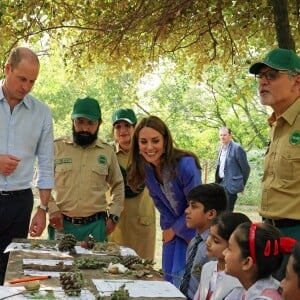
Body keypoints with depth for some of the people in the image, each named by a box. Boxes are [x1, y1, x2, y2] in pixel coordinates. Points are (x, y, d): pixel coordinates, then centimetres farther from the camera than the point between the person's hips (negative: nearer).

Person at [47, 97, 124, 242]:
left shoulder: (107, 151, 5)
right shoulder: (57, 147, 0)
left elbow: (118, 185, 16)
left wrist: (114, 215, 7)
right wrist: (52, 208, -5)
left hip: (96, 225, 1)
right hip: (62, 224, -1)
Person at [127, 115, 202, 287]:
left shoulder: (185, 164, -29)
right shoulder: (146, 167, -9)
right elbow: (159, 202, 3)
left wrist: (174, 230, -6)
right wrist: (176, 232, -3)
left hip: (195, 229, -6)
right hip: (172, 229, 6)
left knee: (181, 281, -7)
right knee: (169, 278, 12)